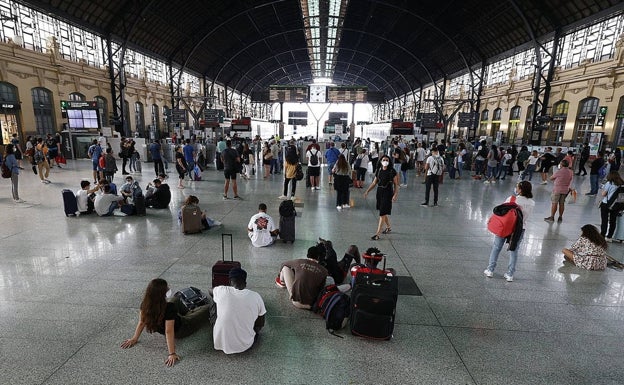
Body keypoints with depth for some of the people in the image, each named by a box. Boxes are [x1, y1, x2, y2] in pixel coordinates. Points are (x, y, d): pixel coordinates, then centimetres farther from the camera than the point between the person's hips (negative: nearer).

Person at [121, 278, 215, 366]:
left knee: (175, 300, 28)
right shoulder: (169, 307, -41)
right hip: (180, 330, -6)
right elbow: (169, 332, -40)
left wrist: (134, 339, -1)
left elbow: (141, 323, -15)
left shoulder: (145, 304, -24)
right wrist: (172, 354, -36)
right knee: (208, 308, 8)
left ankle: (188, 313, 53)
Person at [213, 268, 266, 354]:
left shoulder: (221, 291, -14)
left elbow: (211, 291, 13)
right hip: (245, 345, 1)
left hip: (220, 343, 0)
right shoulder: (256, 297, -14)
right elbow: (261, 324, -1)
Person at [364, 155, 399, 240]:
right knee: (383, 212, 18)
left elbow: (396, 184, -6)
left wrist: (395, 194, -17)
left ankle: (377, 234, -4)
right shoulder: (379, 170, 6)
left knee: (382, 214, -7)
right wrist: (367, 191, 5)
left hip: (387, 193, -6)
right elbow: (374, 183, 11)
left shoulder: (392, 171, -7)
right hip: (379, 192, 6)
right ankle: (389, 227, 41)